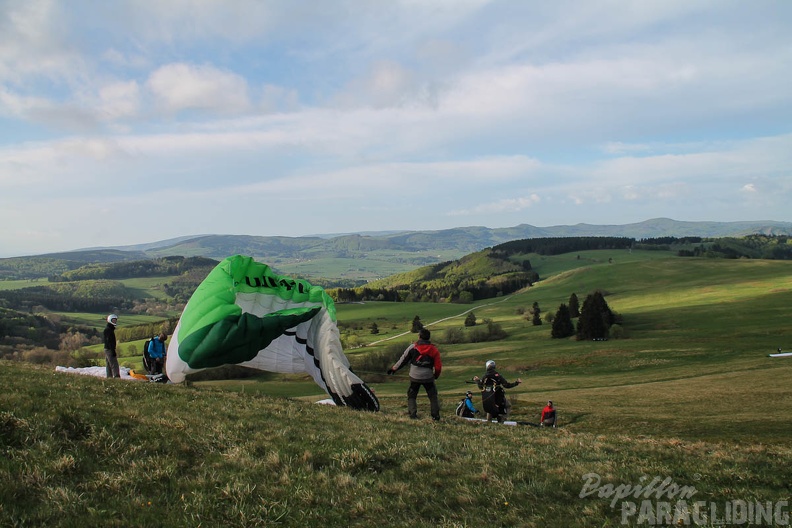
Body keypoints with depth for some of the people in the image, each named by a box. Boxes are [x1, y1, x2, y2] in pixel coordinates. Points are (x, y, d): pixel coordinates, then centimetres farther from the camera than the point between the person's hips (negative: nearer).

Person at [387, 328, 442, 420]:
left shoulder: (413, 347, -6)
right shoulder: (434, 349, 0)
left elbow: (403, 359, -1)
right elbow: (438, 366, 3)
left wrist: (394, 368, 11)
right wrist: (436, 375, 21)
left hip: (415, 377, -1)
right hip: (428, 377, 1)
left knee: (411, 396, 16)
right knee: (433, 396, 14)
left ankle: (413, 414, 7)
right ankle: (435, 415, 8)